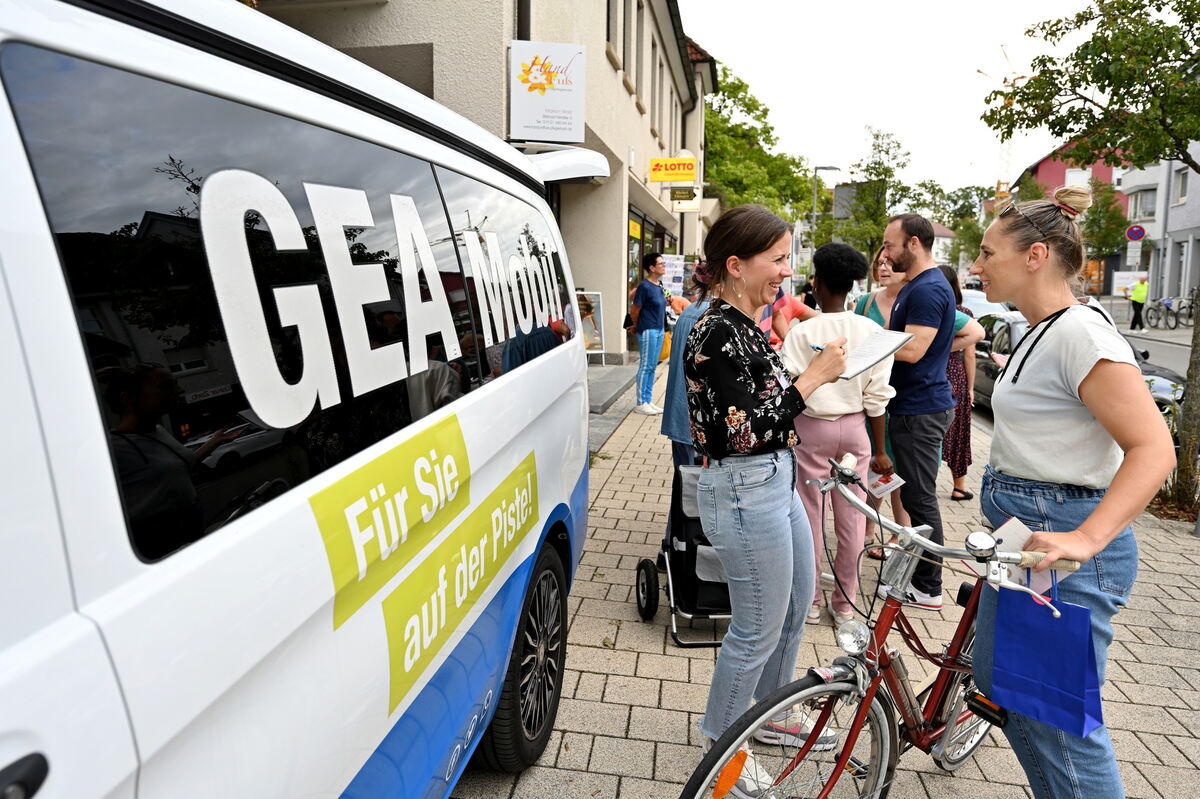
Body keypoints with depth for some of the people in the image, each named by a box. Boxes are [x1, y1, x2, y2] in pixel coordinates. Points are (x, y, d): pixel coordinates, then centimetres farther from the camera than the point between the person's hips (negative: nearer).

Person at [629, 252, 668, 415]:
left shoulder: (659, 284, 9)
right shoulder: (645, 286, -16)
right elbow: (634, 311, -10)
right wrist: (637, 327, 7)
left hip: (659, 330, 8)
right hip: (648, 331, -8)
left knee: (652, 366, 11)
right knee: (646, 366, -3)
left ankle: (647, 401, 19)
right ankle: (641, 404, 4)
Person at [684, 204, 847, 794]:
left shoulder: (745, 325, 9)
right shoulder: (717, 332, -21)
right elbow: (744, 431, -25)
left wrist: (823, 367, 7)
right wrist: (814, 377, -22)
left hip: (776, 481, 10)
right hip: (744, 491, -10)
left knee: (796, 606, 23)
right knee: (759, 628, 5)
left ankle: (772, 715, 43)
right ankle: (723, 742, 28)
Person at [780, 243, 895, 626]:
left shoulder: (802, 332, -12)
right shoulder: (870, 331, -3)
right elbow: (876, 396, -1)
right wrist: (879, 449, 7)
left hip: (811, 427, -3)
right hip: (854, 428, 3)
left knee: (809, 515, 9)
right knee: (851, 516, 12)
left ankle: (810, 600, 21)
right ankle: (845, 604, 25)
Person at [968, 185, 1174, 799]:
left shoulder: (1082, 331, -18)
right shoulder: (1039, 332, 12)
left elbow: (1153, 450, -24)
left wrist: (1084, 538, -34)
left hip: (1065, 547, -10)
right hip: (1022, 539, 10)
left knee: (1060, 724, 0)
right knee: (997, 683, 20)